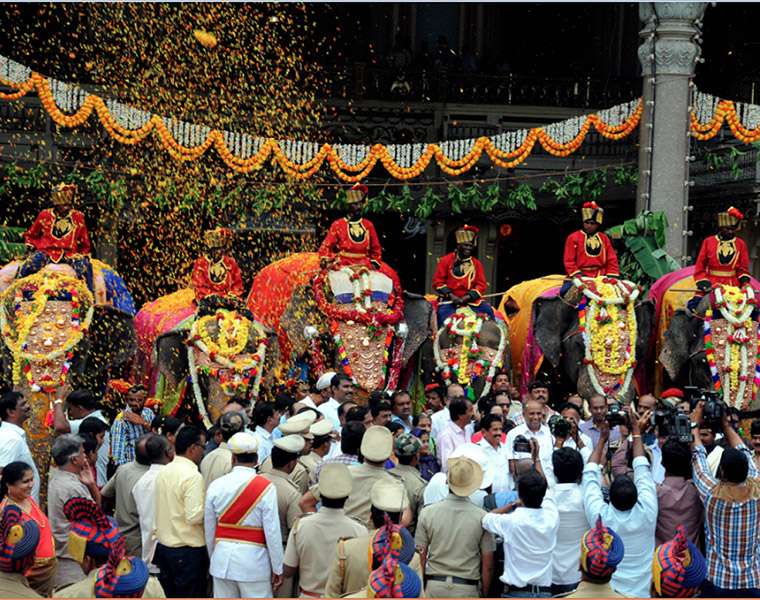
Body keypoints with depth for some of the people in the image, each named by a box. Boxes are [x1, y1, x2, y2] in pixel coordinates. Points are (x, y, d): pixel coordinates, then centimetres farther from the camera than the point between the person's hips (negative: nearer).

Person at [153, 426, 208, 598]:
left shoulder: (163, 472, 7)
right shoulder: (193, 476, -17)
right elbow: (194, 516, -23)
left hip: (163, 546, 8)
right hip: (188, 550, -8)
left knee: (168, 595, 14)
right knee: (191, 595, 0)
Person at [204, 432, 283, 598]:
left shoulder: (215, 486, 0)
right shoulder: (266, 488, -10)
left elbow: (209, 529, 7)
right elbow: (272, 532, -10)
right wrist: (277, 569, -1)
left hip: (222, 558, 4)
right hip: (253, 559, -4)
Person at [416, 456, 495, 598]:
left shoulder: (427, 513, -1)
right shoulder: (482, 517, -4)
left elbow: (420, 558, 2)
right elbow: (488, 565, -1)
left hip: (434, 586, 1)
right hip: (467, 589, -1)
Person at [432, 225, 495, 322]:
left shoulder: (477, 264, 11)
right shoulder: (446, 260, 6)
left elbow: (481, 285, 7)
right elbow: (438, 282, 3)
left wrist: (469, 297, -11)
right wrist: (451, 296, -11)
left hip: (471, 299, 2)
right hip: (449, 299, -2)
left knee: (488, 310, -19)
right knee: (442, 313, -32)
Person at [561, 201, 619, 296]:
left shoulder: (604, 239, 17)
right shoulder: (573, 238, 8)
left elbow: (612, 260, 14)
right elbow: (568, 260, 3)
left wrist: (612, 276, -2)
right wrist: (577, 275, -11)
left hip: (600, 276, 2)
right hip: (580, 275, -2)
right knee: (565, 291, -28)